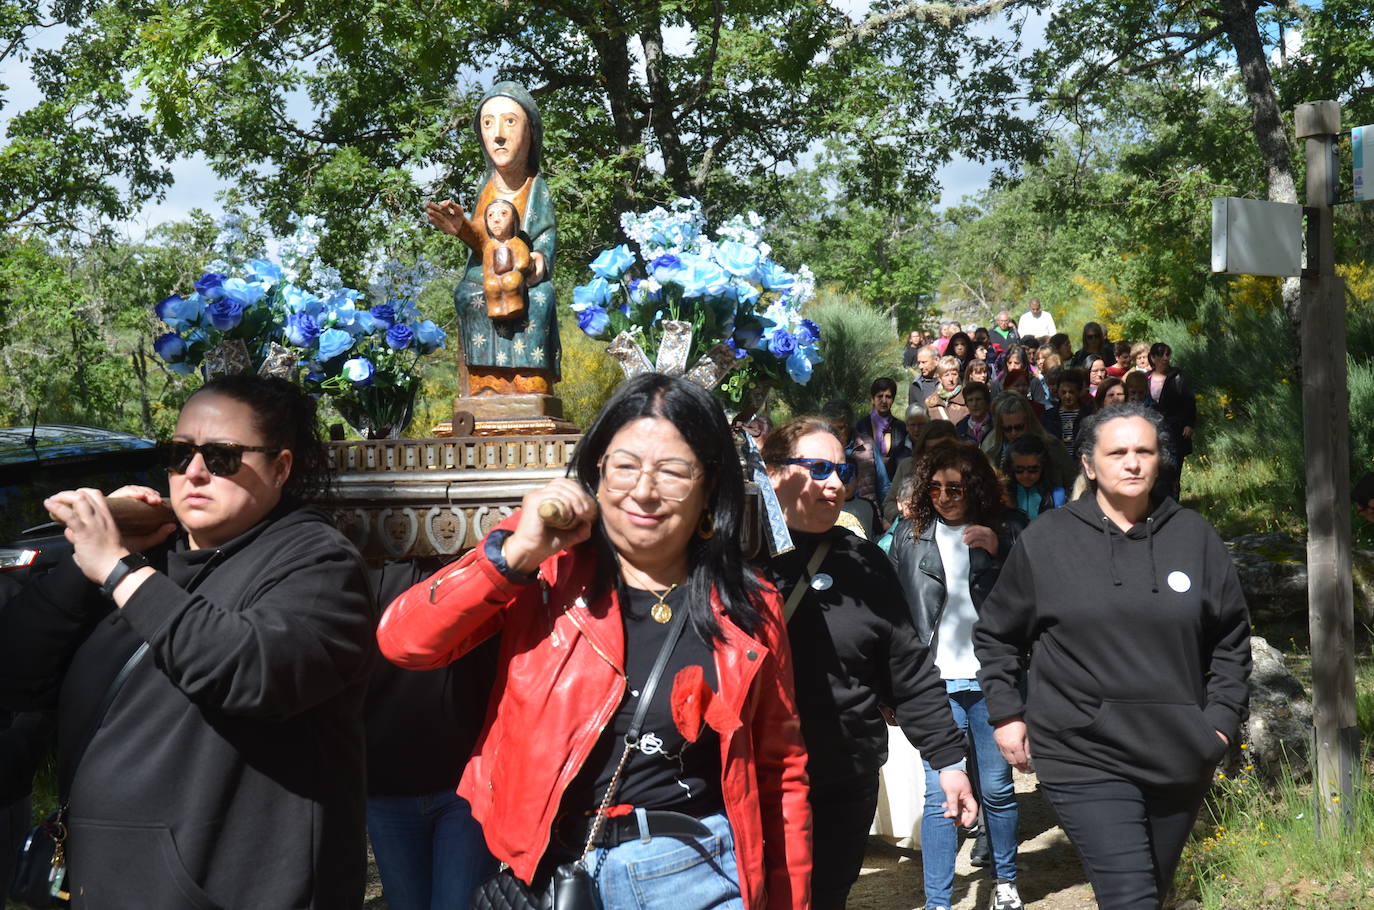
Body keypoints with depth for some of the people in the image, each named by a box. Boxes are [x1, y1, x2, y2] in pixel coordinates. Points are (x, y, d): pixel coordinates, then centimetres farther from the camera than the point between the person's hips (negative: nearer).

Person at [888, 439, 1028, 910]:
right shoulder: (910, 534, 5)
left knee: (996, 788, 10)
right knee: (939, 793, -2)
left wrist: (999, 550, -14)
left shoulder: (1007, 528, 2)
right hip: (935, 681, 0)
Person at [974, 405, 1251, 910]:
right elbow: (996, 635, 7)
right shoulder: (1046, 538, -2)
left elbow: (1231, 637, 12)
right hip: (1084, 756, -3)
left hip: (1179, 756, 4)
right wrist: (1006, 715, 2)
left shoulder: (1194, 535, 4)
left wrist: (1221, 718, 4)